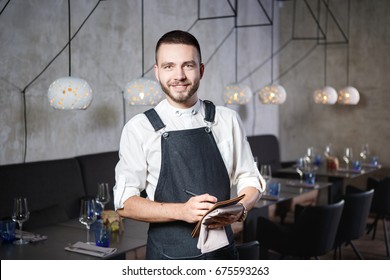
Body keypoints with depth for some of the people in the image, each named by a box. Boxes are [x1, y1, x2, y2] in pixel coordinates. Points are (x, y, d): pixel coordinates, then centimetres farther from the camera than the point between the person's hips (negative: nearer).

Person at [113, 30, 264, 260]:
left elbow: (250, 180, 6)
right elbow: (125, 202, -8)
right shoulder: (139, 128, -7)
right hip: (169, 254, -2)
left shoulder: (227, 120, -1)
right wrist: (182, 211, -23)